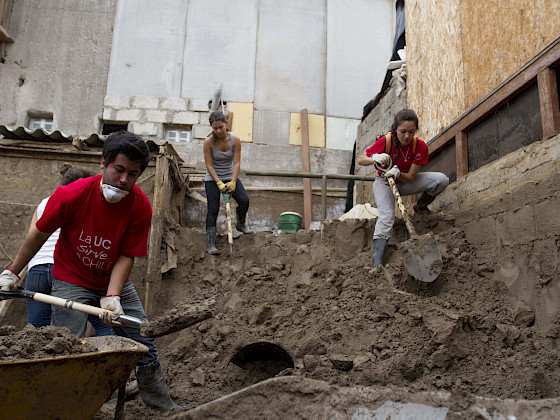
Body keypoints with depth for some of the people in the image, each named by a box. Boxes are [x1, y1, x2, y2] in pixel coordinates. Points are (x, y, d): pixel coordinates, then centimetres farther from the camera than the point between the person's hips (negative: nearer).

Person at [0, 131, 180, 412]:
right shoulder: (71, 195, -22)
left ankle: (163, 406, 24)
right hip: (71, 281, -2)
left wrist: (112, 297, -28)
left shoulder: (141, 207, -19)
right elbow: (38, 235, -7)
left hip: (115, 282, 3)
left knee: (145, 346, 6)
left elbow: (126, 257, -16)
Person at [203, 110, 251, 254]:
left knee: (244, 200, -18)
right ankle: (211, 244, -9)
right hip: (212, 178, -2)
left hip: (230, 176, 2)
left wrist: (233, 182, -24)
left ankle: (241, 224, 13)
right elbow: (209, 165, -15)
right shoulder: (208, 141, -16)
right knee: (213, 209, -12)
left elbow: (236, 163, -12)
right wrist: (219, 183, -24)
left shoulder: (235, 140, -11)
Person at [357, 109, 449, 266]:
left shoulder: (420, 147, -19)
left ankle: (421, 207, 7)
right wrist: (375, 159, -37)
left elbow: (410, 177, -17)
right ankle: (376, 262, -28)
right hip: (384, 182, -2)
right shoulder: (385, 141, -24)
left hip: (405, 181, 3)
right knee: (386, 217, -27)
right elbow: (360, 160, -15)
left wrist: (398, 173, -40)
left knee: (441, 180, -20)